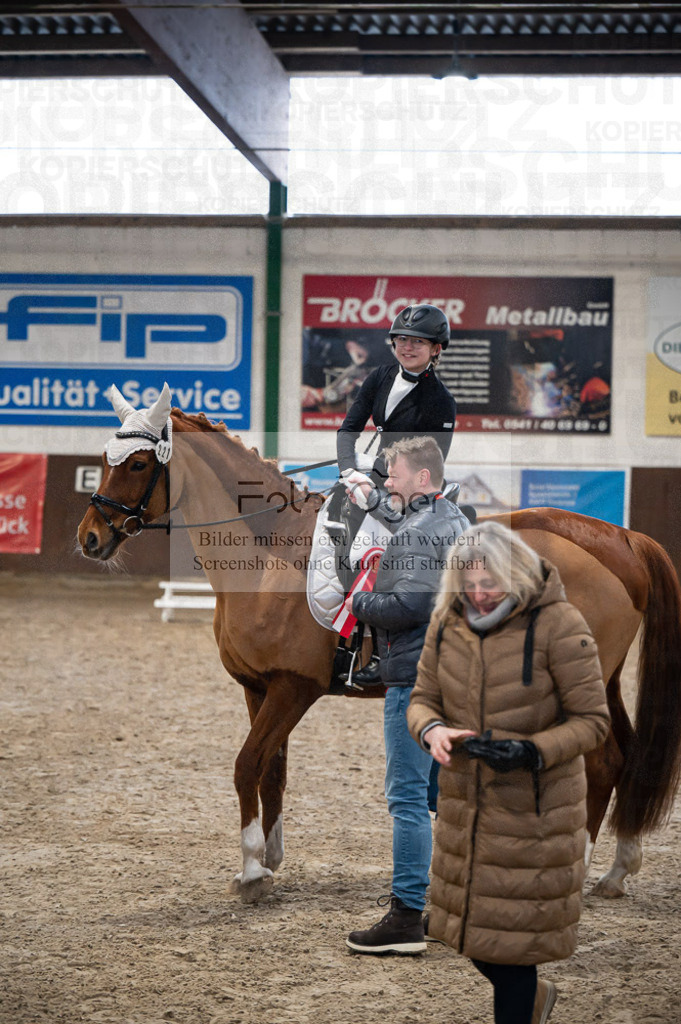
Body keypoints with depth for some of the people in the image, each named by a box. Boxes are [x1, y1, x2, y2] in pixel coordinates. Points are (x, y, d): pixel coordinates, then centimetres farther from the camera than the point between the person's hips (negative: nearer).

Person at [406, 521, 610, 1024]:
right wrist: (432, 730, -16)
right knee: (470, 925, 17)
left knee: (509, 936, -1)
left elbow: (592, 720, -14)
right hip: (465, 801, 6)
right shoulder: (448, 622, 0)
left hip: (533, 810, -6)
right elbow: (422, 698, 7)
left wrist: (531, 751, -29)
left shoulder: (558, 624, -17)